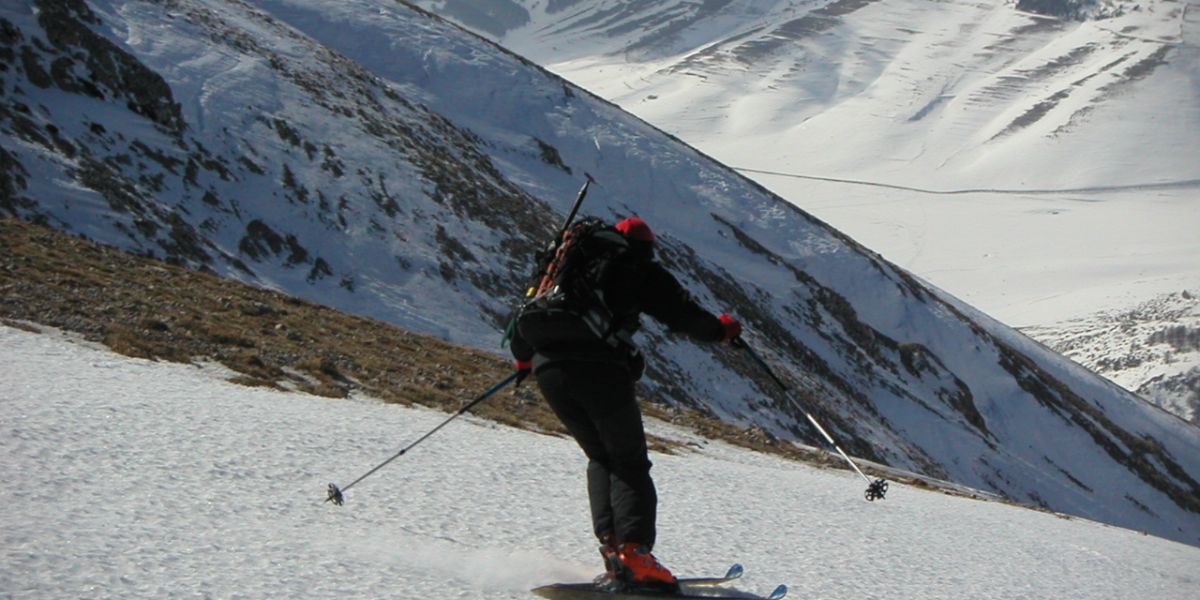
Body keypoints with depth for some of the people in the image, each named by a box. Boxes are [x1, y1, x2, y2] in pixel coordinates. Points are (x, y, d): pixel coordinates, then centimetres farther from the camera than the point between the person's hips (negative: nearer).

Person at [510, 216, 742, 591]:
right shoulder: (640, 272, 15)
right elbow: (680, 314, 5)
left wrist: (524, 357, 50)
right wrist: (721, 330, 23)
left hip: (547, 369, 5)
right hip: (600, 367, -5)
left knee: (600, 458, 18)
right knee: (630, 463, 2)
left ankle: (611, 545, 1)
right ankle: (634, 552, -18)